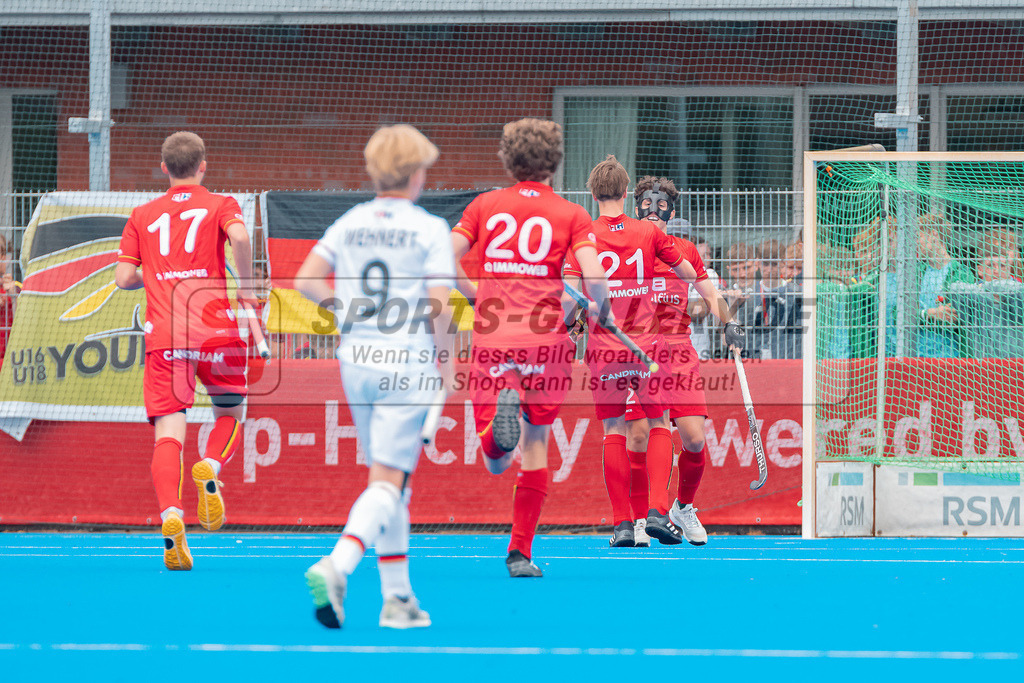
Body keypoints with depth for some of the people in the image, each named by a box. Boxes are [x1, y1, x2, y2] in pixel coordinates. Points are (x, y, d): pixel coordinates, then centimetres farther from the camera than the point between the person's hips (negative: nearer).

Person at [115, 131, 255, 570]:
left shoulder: (142, 216, 14)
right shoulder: (220, 205, 7)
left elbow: (123, 277, 9)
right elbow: (239, 236, -15)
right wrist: (245, 285, -4)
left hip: (163, 336, 1)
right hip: (216, 330, -1)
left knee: (168, 433, -4)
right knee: (231, 414, 20)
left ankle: (171, 517, -27)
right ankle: (210, 470, -12)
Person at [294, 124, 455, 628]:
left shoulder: (349, 223, 7)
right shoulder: (430, 228, -6)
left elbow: (305, 281, 3)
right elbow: (439, 305, -11)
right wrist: (444, 361, 2)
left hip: (357, 360, 5)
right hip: (407, 363, -5)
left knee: (388, 479, 15)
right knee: (388, 482, -8)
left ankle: (397, 596, 16)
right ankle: (336, 567, -30)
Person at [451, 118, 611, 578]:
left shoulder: (485, 205, 7)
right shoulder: (571, 215, 2)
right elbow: (593, 277, -11)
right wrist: (601, 312, 9)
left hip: (491, 337, 1)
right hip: (545, 335, -1)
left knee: (495, 463, 3)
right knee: (536, 445, 14)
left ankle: (501, 411, -31)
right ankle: (521, 552, 9)